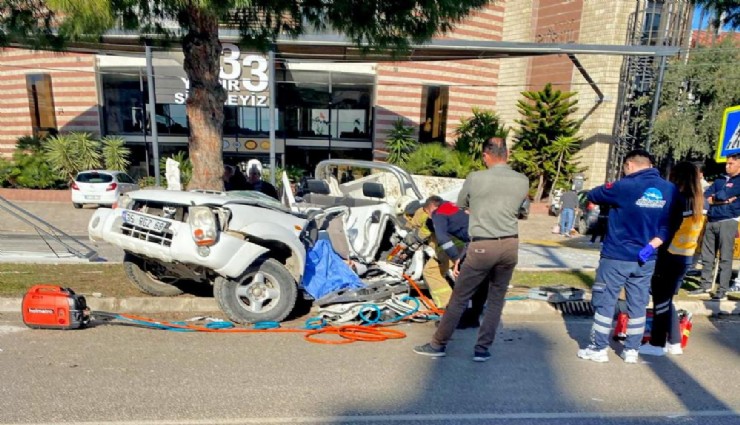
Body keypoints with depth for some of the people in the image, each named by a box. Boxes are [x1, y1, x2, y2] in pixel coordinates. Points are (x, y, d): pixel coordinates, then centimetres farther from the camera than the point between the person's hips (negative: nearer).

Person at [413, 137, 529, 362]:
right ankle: (482, 349, 20)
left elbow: (460, 206, 8)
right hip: (510, 245, 4)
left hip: (482, 246, -3)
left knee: (459, 298, 7)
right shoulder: (523, 181, 1)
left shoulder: (475, 178, -8)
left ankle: (438, 345, 18)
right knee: (496, 299, 16)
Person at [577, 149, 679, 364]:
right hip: (645, 259, 5)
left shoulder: (625, 186, -15)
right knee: (638, 305, 14)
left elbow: (594, 195, -3)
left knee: (604, 302, 6)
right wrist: (653, 244, -5)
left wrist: (590, 196, 18)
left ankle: (598, 349, 14)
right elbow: (670, 225, 2)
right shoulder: (671, 190, 2)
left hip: (617, 257, -5)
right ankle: (632, 350, 24)